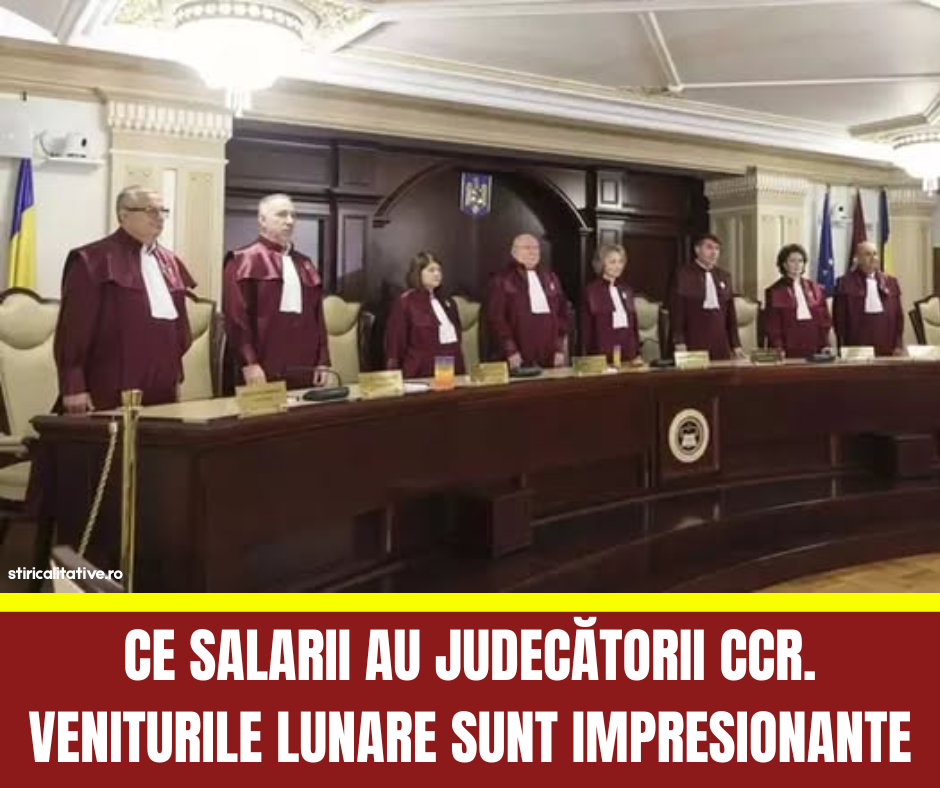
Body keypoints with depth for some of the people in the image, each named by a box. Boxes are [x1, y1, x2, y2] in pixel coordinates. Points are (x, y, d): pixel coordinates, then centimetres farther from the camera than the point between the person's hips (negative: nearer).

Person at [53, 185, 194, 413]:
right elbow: (73, 328, -10)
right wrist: (73, 387, -13)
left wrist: (177, 376, 18)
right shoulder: (93, 260, -7)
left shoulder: (169, 261, 14)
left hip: (162, 391, 6)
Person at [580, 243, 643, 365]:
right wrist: (591, 357, -9)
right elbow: (586, 328, -4)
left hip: (628, 356, 5)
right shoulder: (590, 291, -3)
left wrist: (637, 354, 9)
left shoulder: (626, 290, 13)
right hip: (603, 357, -5)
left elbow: (634, 324, 16)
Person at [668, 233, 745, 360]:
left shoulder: (724, 277, 14)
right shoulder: (683, 275, 0)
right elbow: (676, 311, -4)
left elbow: (730, 313, 17)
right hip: (693, 346, -4)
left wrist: (736, 345, 12)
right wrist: (679, 342, -11)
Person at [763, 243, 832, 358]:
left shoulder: (814, 288, 13)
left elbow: (824, 318, 13)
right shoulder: (774, 291, 1)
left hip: (814, 348, 4)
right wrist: (778, 348, -12)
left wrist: (825, 345, 5)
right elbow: (772, 325, -2)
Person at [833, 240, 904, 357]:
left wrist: (899, 346, 6)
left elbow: (898, 315, 13)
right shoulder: (845, 283, 0)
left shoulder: (890, 282, 13)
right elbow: (839, 318, -2)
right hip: (857, 349, -4)